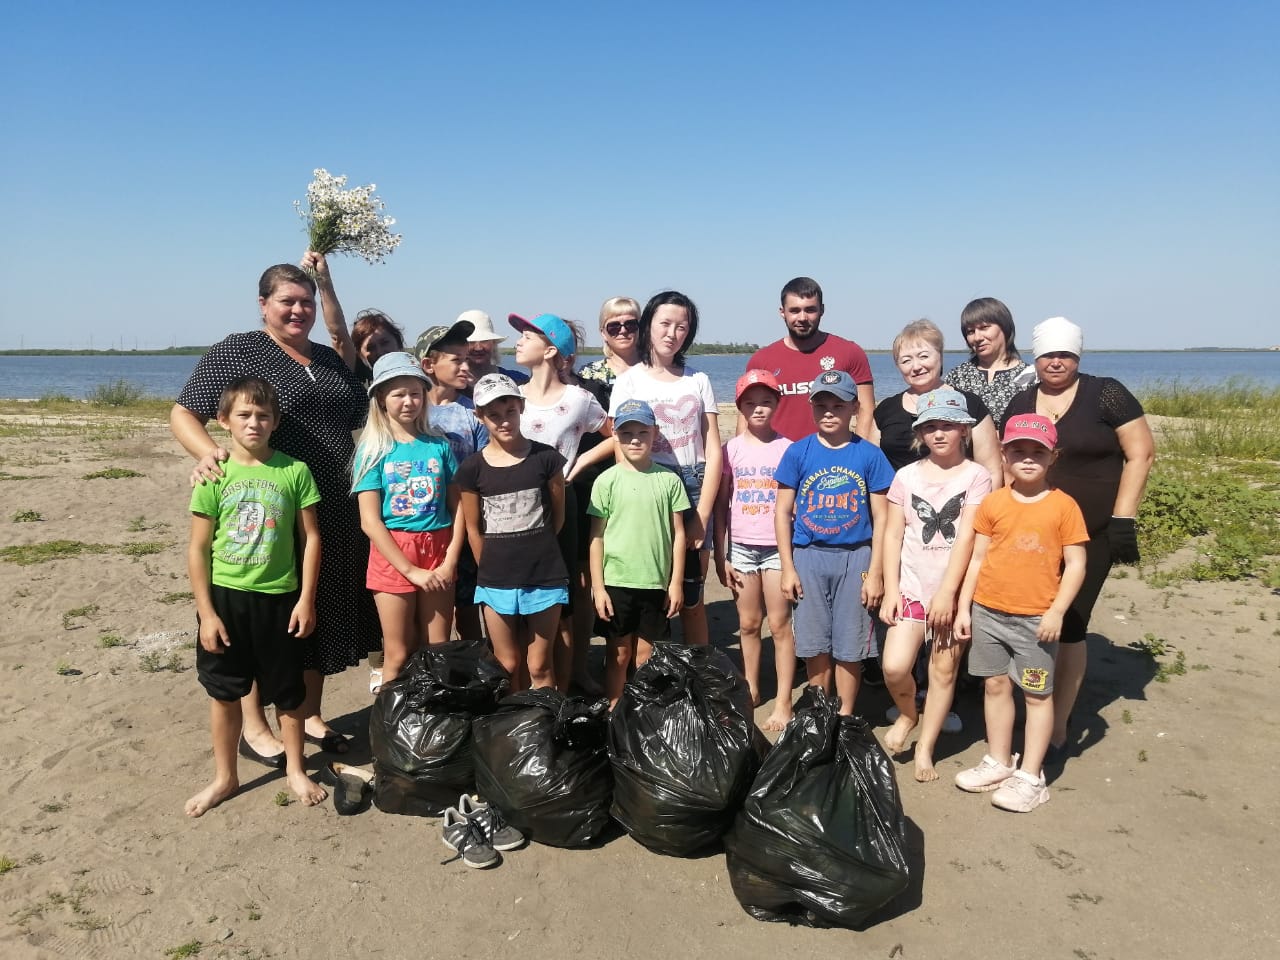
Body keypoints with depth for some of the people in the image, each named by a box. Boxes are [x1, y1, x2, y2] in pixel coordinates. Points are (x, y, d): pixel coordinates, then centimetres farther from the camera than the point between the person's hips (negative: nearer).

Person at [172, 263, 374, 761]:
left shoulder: (329, 359, 15)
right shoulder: (237, 351, -4)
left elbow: (363, 416, 23)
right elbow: (182, 413, -8)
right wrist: (209, 452, -26)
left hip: (334, 510, 6)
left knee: (322, 613, 14)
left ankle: (311, 716, 30)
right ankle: (255, 728, 19)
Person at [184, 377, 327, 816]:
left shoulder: (293, 470, -6)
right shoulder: (214, 475, -5)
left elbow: (310, 537, -2)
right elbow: (198, 549, -3)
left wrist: (306, 599, -5)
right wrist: (206, 612, -6)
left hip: (279, 597, 0)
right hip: (225, 597, 1)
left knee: (287, 691, 13)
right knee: (224, 692, 14)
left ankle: (295, 769, 33)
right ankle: (224, 777, 32)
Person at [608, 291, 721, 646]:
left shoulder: (698, 380, 9)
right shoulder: (629, 381, 4)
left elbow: (713, 452, 5)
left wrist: (702, 514, -4)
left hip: (694, 490, 2)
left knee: (691, 598, 7)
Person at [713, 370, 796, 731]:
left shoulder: (787, 448, -2)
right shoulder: (732, 449, 2)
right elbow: (720, 505, 5)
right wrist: (720, 555, 2)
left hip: (778, 547, -2)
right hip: (741, 547, 2)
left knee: (780, 624, 1)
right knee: (748, 624, 12)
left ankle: (783, 701, 11)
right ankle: (751, 690, 27)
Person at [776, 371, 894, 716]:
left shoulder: (869, 454, -3)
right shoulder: (798, 452, -1)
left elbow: (880, 517, 0)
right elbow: (783, 512, 2)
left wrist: (875, 572, -4)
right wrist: (788, 568, -1)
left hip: (855, 558, -1)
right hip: (808, 557, 1)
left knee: (849, 647, 7)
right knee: (815, 646, 10)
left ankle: (845, 718, 24)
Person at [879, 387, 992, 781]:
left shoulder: (976, 475, -2)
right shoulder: (906, 475, 5)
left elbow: (966, 537, -9)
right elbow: (893, 535, 4)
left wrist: (947, 592, -15)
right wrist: (890, 590, -3)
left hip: (955, 588, -1)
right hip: (911, 585, 1)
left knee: (943, 670, 4)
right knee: (894, 667, -11)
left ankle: (925, 749, 20)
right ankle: (907, 714, 20)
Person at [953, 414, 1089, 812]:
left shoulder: (1063, 506, -6)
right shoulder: (993, 503, 2)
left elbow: (1075, 564, -5)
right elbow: (977, 558, 5)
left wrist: (1056, 611, -13)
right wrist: (963, 607, 3)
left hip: (1036, 618, -3)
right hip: (989, 611, 3)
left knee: (1038, 693, 6)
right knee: (995, 685, 13)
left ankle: (1030, 776, 16)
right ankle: (999, 762, 28)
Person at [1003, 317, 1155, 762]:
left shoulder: (1106, 394, -7)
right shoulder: (1020, 403, 6)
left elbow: (1141, 454, -7)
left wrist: (1123, 518, -12)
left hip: (1090, 534, -4)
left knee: (1069, 627, 1)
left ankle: (1058, 729, 15)